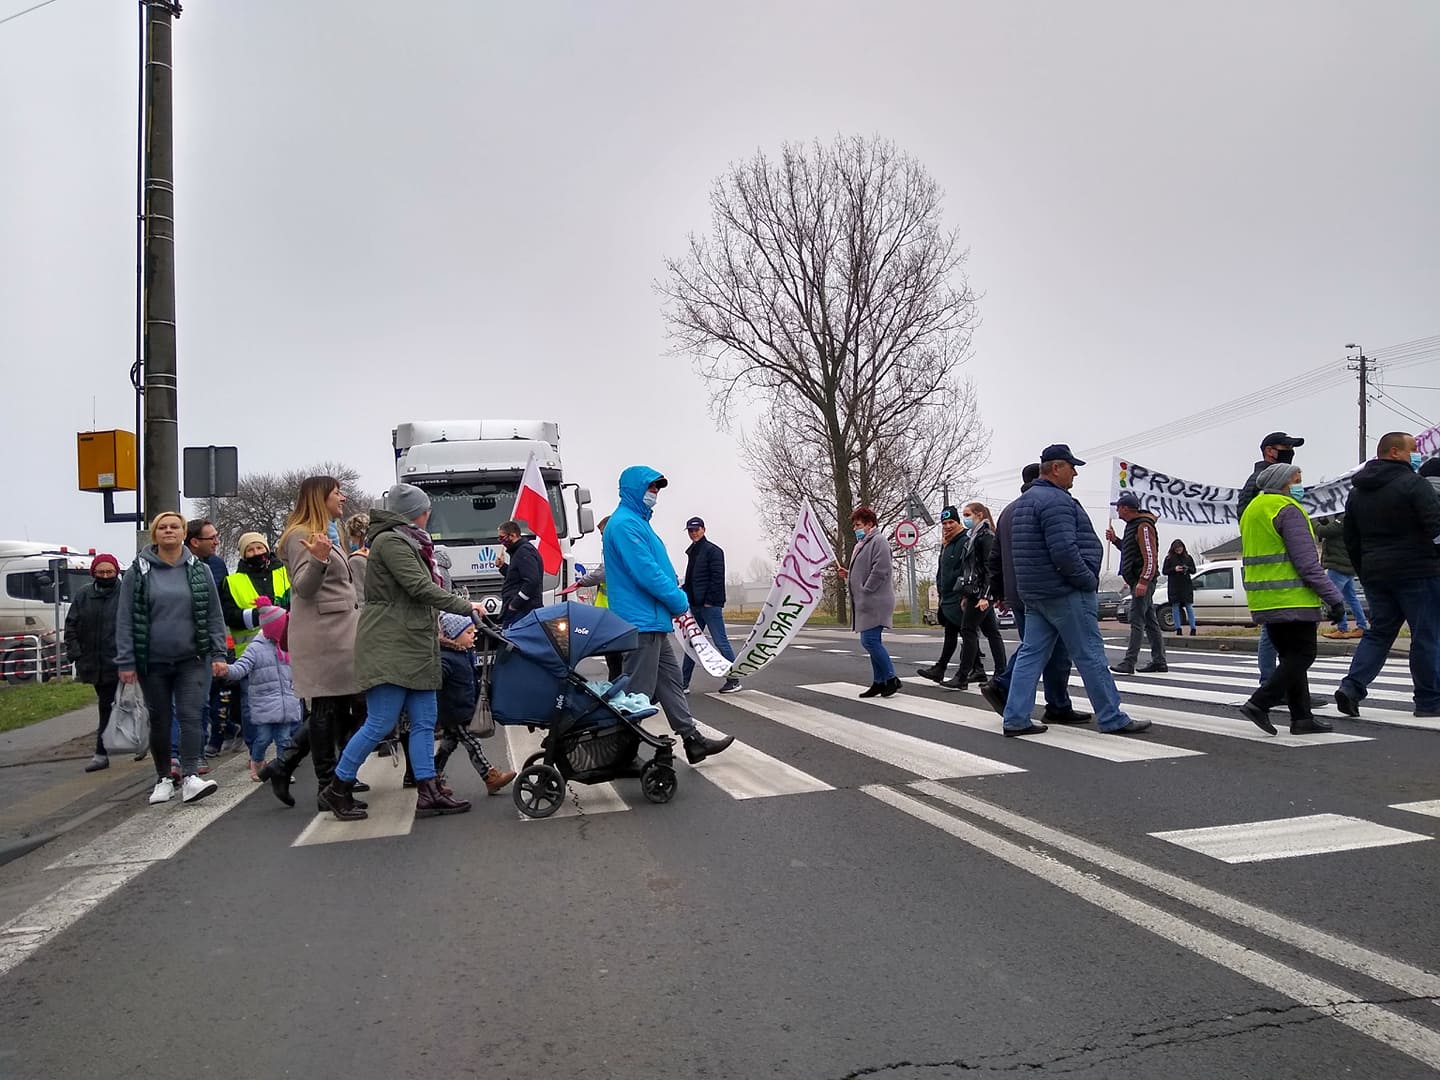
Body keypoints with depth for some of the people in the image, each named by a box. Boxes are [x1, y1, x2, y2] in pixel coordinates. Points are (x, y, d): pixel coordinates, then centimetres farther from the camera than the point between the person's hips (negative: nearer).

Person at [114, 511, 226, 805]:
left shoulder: (199, 570, 4)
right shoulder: (138, 571, 1)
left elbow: (214, 616, 6)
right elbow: (125, 618, 0)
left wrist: (218, 654, 0)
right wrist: (126, 662, -5)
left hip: (193, 660, 0)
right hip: (153, 662, 1)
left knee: (190, 715, -9)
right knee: (159, 720, 10)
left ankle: (190, 777, -12)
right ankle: (164, 779, 21)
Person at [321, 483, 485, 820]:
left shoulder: (407, 543, 21)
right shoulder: (390, 541, -9)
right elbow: (420, 587, -16)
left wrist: (436, 629, 17)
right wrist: (466, 607, -10)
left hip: (415, 647, 10)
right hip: (390, 647, -10)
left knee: (424, 722, 5)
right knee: (381, 723, -8)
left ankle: (428, 793, 6)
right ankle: (337, 790, 6)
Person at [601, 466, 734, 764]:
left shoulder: (637, 522, 19)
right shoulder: (625, 524, -15)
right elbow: (646, 572, -22)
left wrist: (676, 594, 7)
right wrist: (679, 602, -12)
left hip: (654, 622, 11)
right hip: (640, 623, -11)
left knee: (671, 681, 14)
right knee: (638, 692, -4)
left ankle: (693, 741, 21)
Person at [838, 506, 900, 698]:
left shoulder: (879, 542, -10)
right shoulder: (862, 544, 22)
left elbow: (880, 571, -19)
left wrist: (864, 591, -16)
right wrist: (848, 575, 12)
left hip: (876, 602, -10)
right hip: (866, 603, 10)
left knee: (870, 641, -14)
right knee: (873, 642, 11)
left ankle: (891, 678, -5)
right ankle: (879, 682, 16)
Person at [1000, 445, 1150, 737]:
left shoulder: (1024, 502, 18)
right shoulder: (1056, 500, -15)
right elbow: (1064, 550, -25)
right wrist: (1089, 579, -13)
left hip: (1033, 593, 10)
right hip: (1066, 592, -9)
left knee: (1031, 654, 7)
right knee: (1090, 656, 0)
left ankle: (1016, 718, 5)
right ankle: (1112, 719, 8)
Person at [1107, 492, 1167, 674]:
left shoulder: (1143, 526, -14)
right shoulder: (1133, 525, 18)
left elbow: (1150, 556, -20)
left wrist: (1143, 581, -25)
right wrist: (1115, 540, 17)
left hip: (1143, 581, -10)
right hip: (1139, 581, 10)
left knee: (1136, 621, -12)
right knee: (1150, 621, 12)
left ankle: (1129, 662, -14)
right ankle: (1159, 661, 17)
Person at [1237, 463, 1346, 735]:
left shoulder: (1252, 509, 18)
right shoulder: (1288, 510, -12)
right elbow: (1307, 561, -17)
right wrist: (1333, 596, -14)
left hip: (1264, 600, 9)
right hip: (1292, 600, -9)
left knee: (1290, 657, 13)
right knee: (1302, 655, -3)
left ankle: (1301, 716, 14)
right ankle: (1259, 704, -11)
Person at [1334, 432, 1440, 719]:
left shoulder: (1357, 491, 13)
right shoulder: (1413, 483, -10)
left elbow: (1351, 539, 17)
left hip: (1375, 574, 7)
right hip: (1416, 572, -7)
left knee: (1379, 632, 12)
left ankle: (1352, 686, -3)